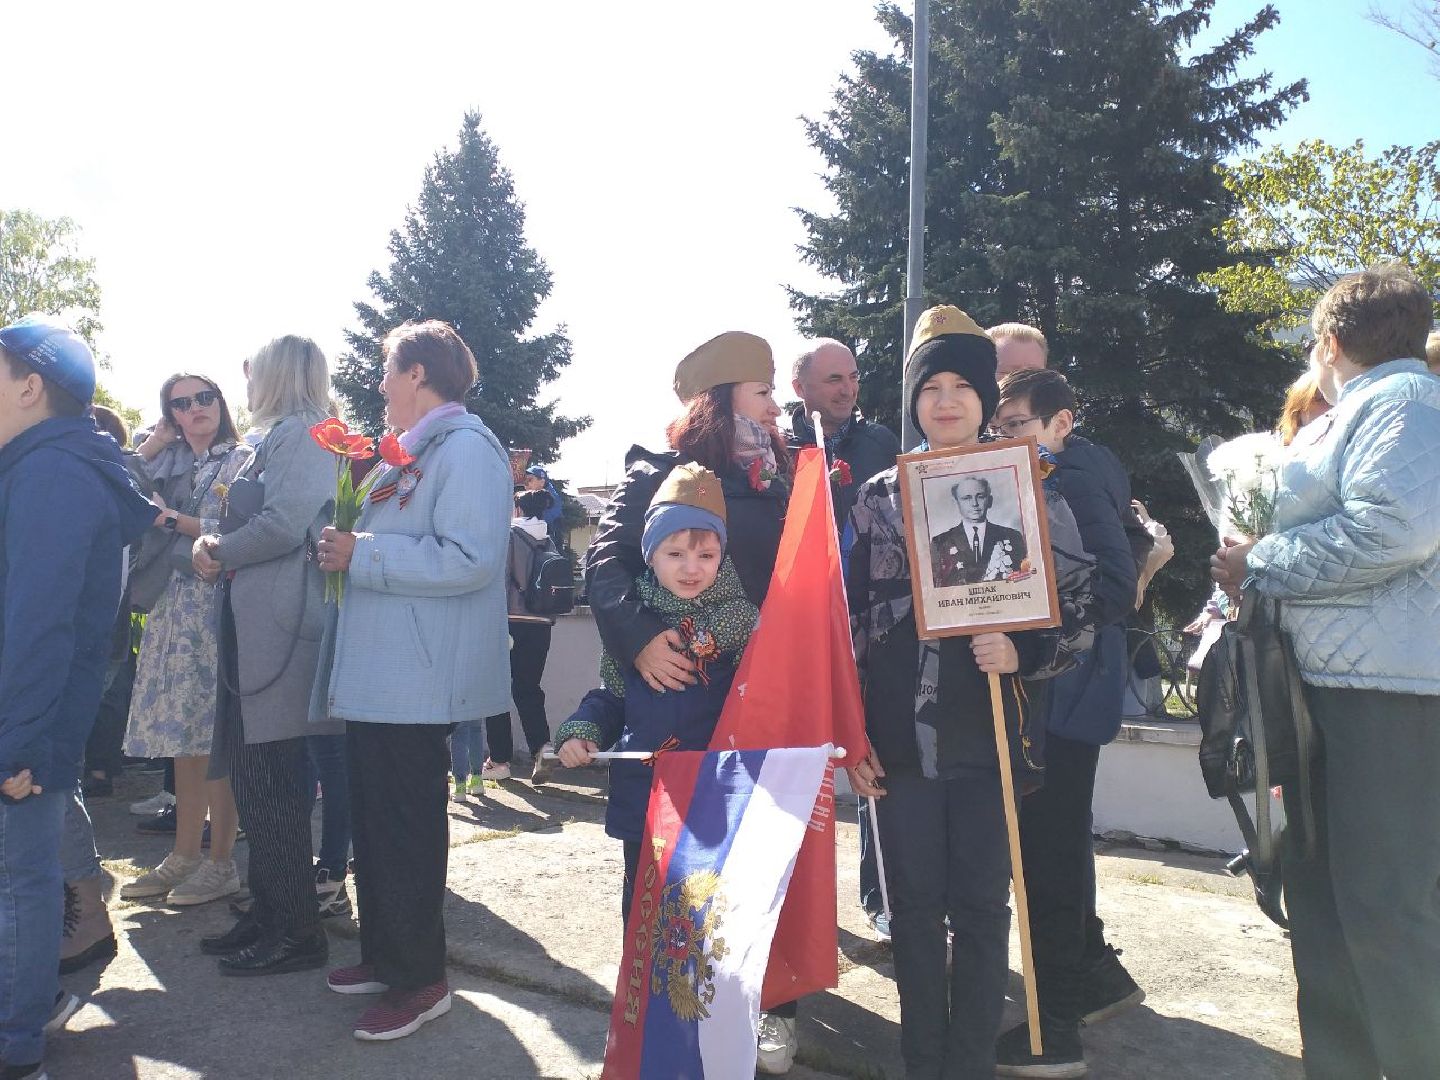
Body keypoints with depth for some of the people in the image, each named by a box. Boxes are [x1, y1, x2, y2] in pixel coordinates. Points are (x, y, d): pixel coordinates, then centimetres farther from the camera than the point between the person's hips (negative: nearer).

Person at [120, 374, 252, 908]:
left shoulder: (243, 460, 0)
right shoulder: (168, 462, 16)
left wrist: (175, 519, -9)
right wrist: (152, 444, 6)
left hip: (217, 606, -5)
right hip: (172, 605, 5)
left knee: (215, 737, -4)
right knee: (183, 736, 8)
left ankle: (221, 863, 5)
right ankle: (184, 856, 18)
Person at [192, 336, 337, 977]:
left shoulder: (302, 433, -8)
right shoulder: (275, 438, 23)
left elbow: (284, 523, -20)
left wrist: (219, 551, -4)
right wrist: (214, 543, 3)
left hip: (280, 628, -10)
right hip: (254, 627, 10)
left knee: (273, 785, -5)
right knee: (253, 775, 13)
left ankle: (297, 932, 5)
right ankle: (269, 912, 24)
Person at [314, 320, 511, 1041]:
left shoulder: (466, 448, -13)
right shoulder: (412, 453, 18)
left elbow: (469, 558, -26)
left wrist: (361, 555, -20)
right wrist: (348, 542, 12)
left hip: (416, 680, -10)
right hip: (377, 676, 10)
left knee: (405, 826, -1)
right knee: (373, 819, 17)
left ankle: (419, 980, 14)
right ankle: (383, 954, 32)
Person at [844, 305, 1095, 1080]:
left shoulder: (1029, 490, 2)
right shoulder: (878, 497, 6)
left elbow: (1077, 610, 3)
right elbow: (850, 621, 6)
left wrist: (1021, 653, -17)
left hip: (991, 733, -1)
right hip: (901, 735, 2)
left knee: (981, 905, 7)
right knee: (913, 905, 10)